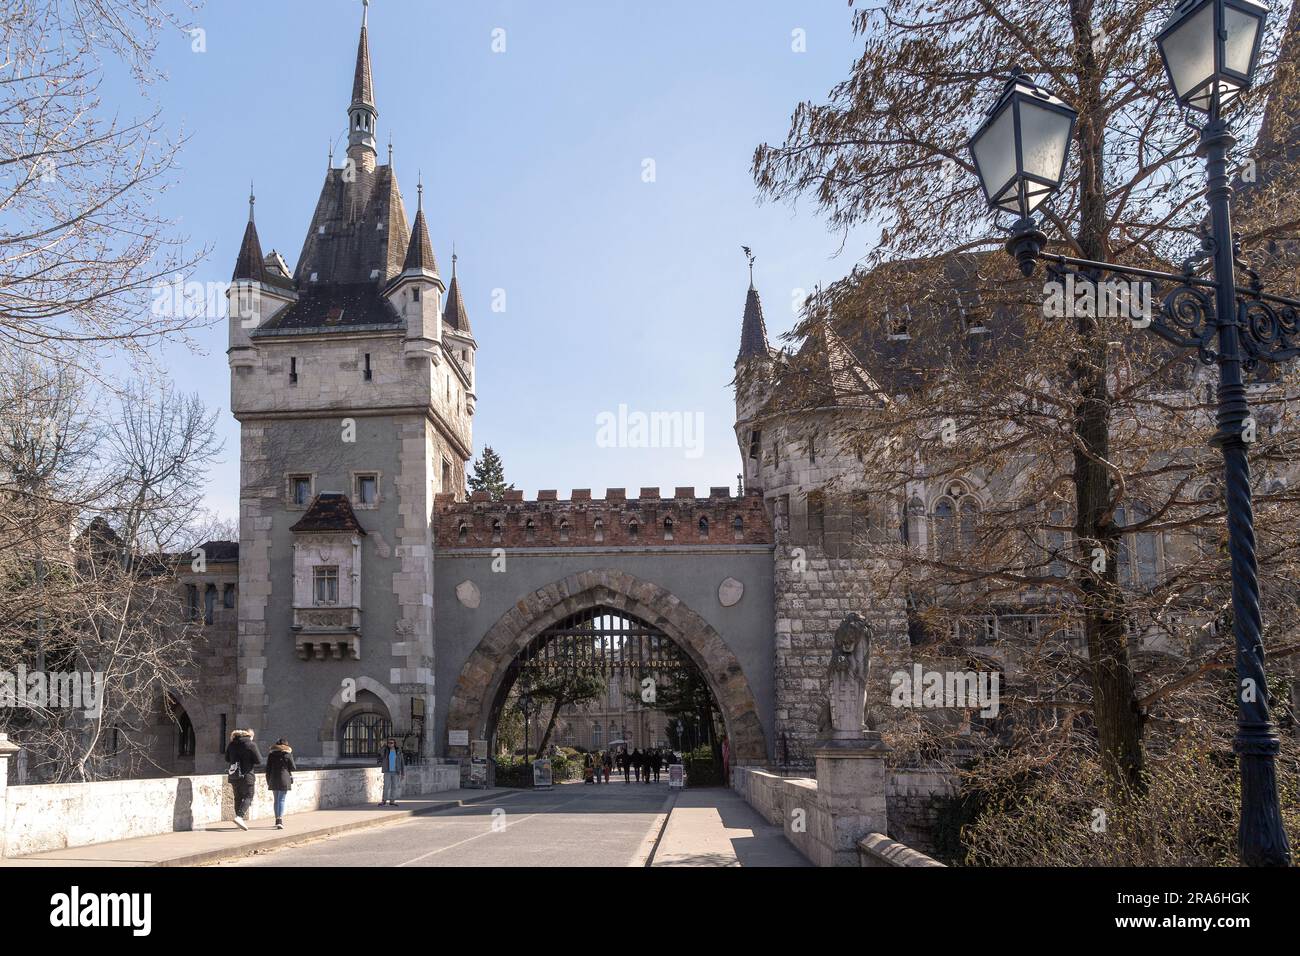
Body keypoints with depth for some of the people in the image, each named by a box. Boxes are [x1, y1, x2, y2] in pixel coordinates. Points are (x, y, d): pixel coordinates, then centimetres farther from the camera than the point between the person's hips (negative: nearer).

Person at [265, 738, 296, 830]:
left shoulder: (271, 754, 7)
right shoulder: (288, 754, -1)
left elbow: (268, 769, 8)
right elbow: (293, 768, -1)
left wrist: (268, 782, 14)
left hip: (273, 780, 3)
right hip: (284, 780, -3)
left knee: (276, 800, 15)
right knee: (282, 800, -4)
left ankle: (277, 820, 22)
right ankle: (280, 820, -19)